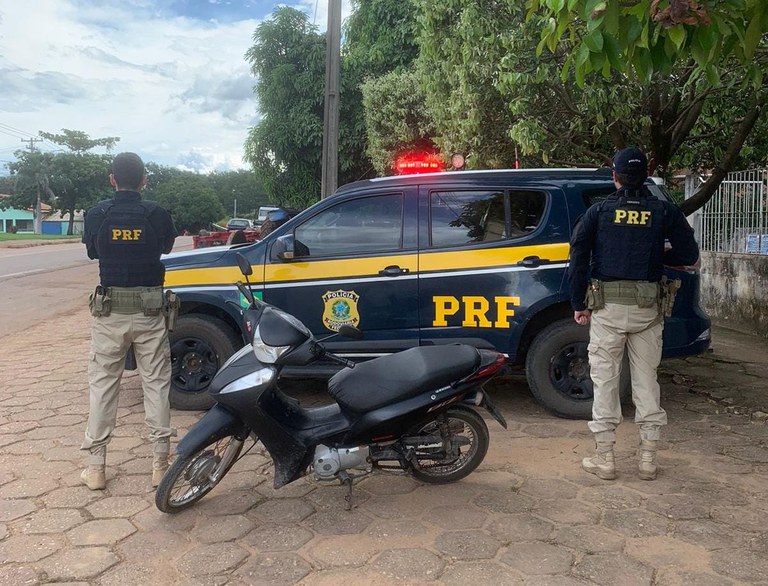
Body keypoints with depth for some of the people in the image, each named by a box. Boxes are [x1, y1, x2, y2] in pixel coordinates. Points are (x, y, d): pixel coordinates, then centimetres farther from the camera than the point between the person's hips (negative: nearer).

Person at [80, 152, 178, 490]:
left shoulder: (96, 216, -4)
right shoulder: (157, 215, -6)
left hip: (109, 311, 1)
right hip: (150, 310, 0)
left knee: (103, 384, 9)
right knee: (155, 384, 7)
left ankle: (95, 467, 13)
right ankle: (160, 464, 9)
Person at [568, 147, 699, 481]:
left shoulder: (599, 212, 1)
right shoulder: (665, 212, 3)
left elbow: (578, 259, -2)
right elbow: (688, 255, 4)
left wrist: (579, 304, 5)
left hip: (607, 306, -1)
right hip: (648, 308, 2)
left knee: (605, 380, 5)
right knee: (646, 381, 11)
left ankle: (604, 459, 9)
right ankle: (648, 459, 16)